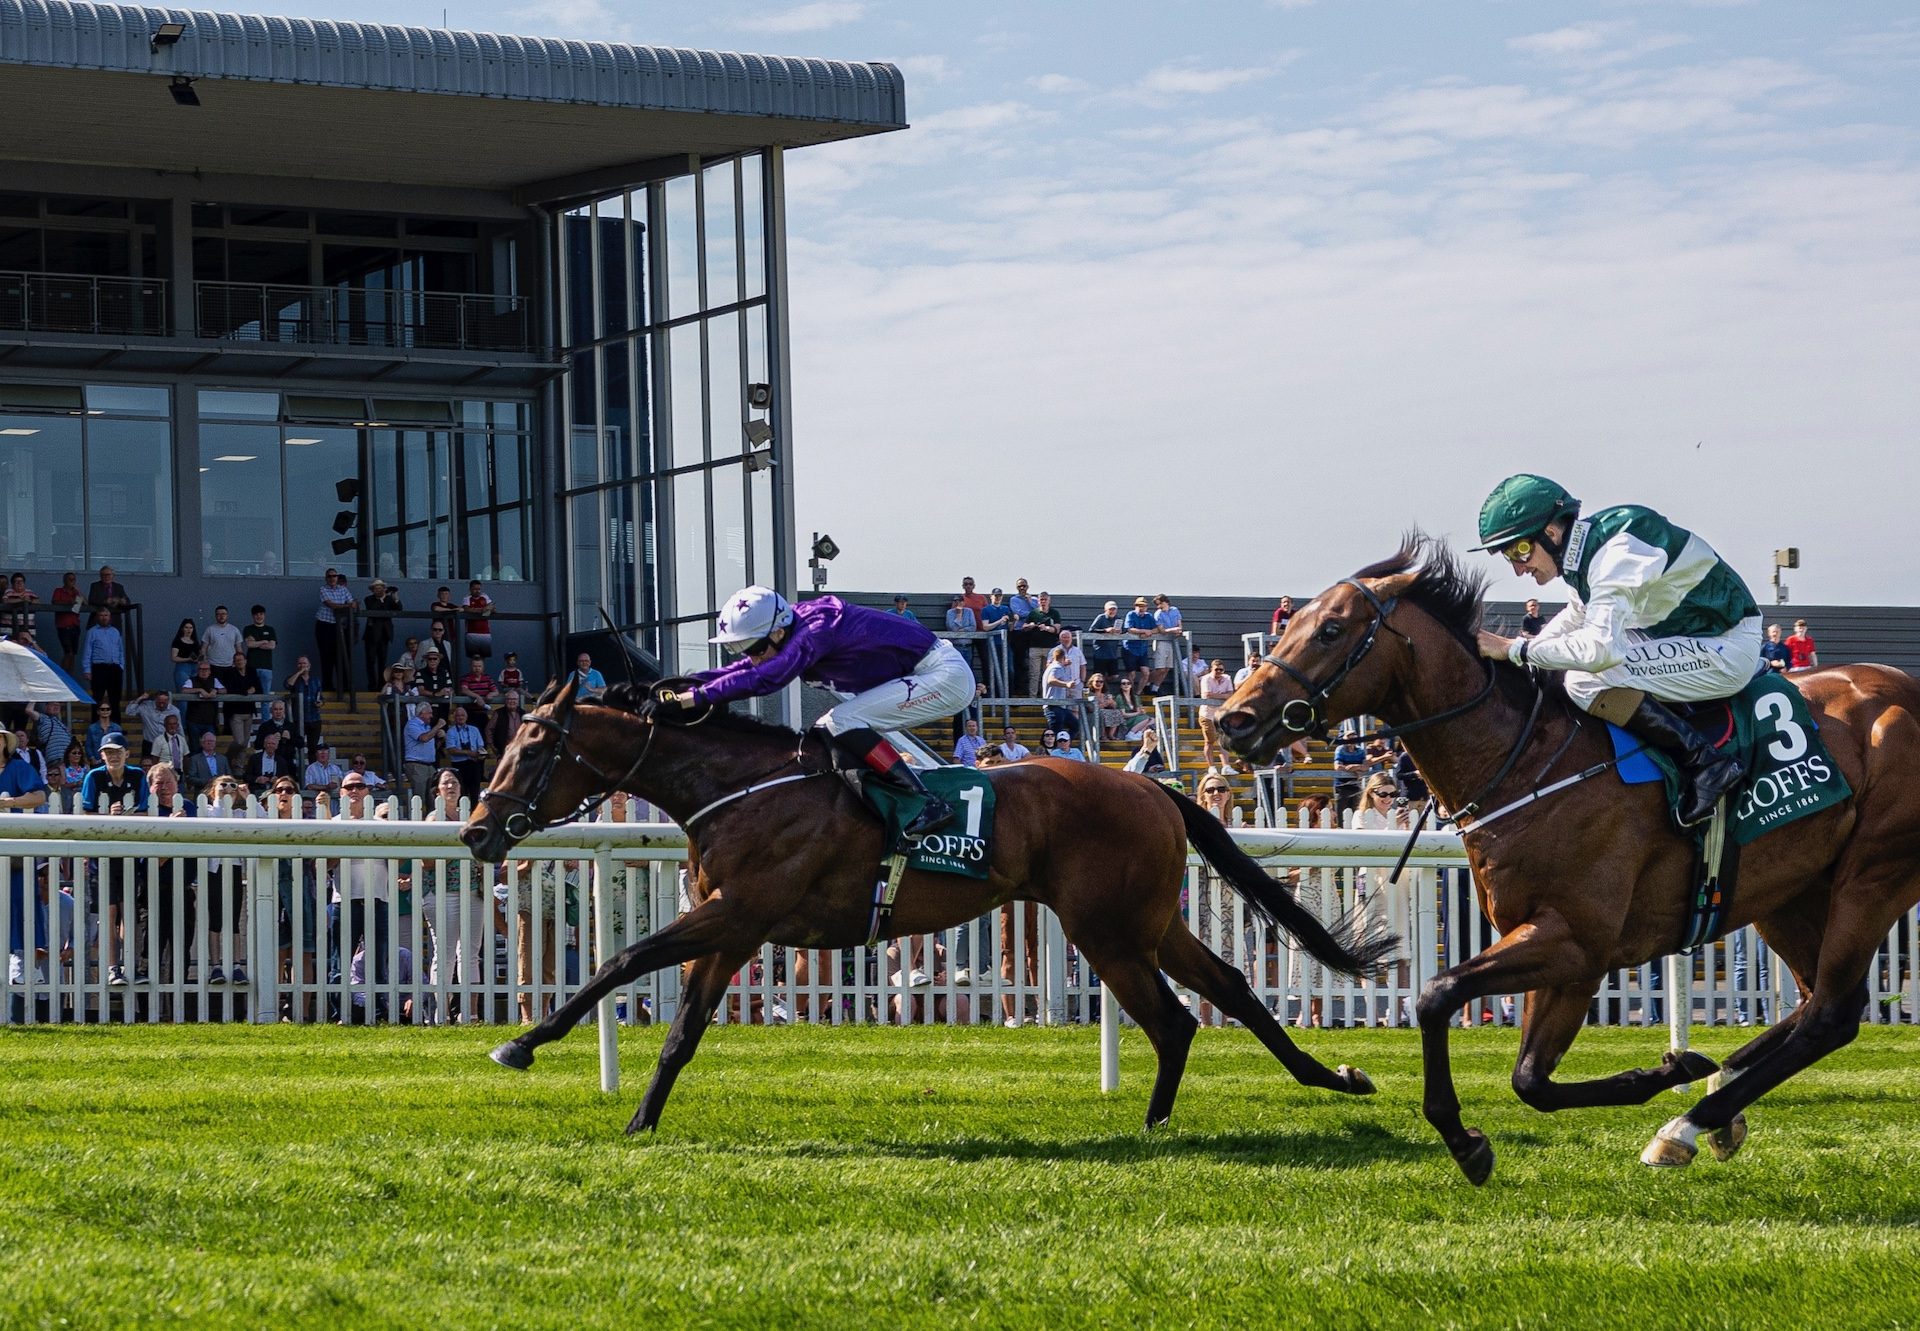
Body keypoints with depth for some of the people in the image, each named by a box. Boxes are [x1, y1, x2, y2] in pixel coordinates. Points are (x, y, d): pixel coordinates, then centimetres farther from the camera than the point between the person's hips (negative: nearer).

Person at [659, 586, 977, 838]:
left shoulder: (815, 633, -26)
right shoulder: (800, 629, 3)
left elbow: (764, 678, -36)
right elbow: (743, 670, 6)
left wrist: (695, 697, -37)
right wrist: (680, 686, -5)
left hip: (945, 676, -10)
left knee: (843, 723, -20)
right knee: (828, 733, 6)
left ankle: (928, 804, -22)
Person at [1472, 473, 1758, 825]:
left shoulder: (1616, 552, -25)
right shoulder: (1584, 549, 4)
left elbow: (1599, 647, -34)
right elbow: (1578, 614, 24)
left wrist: (1516, 649, -25)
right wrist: (1531, 648, 8)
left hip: (1728, 646, -10)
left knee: (1587, 681, -23)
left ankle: (1706, 763, -18)